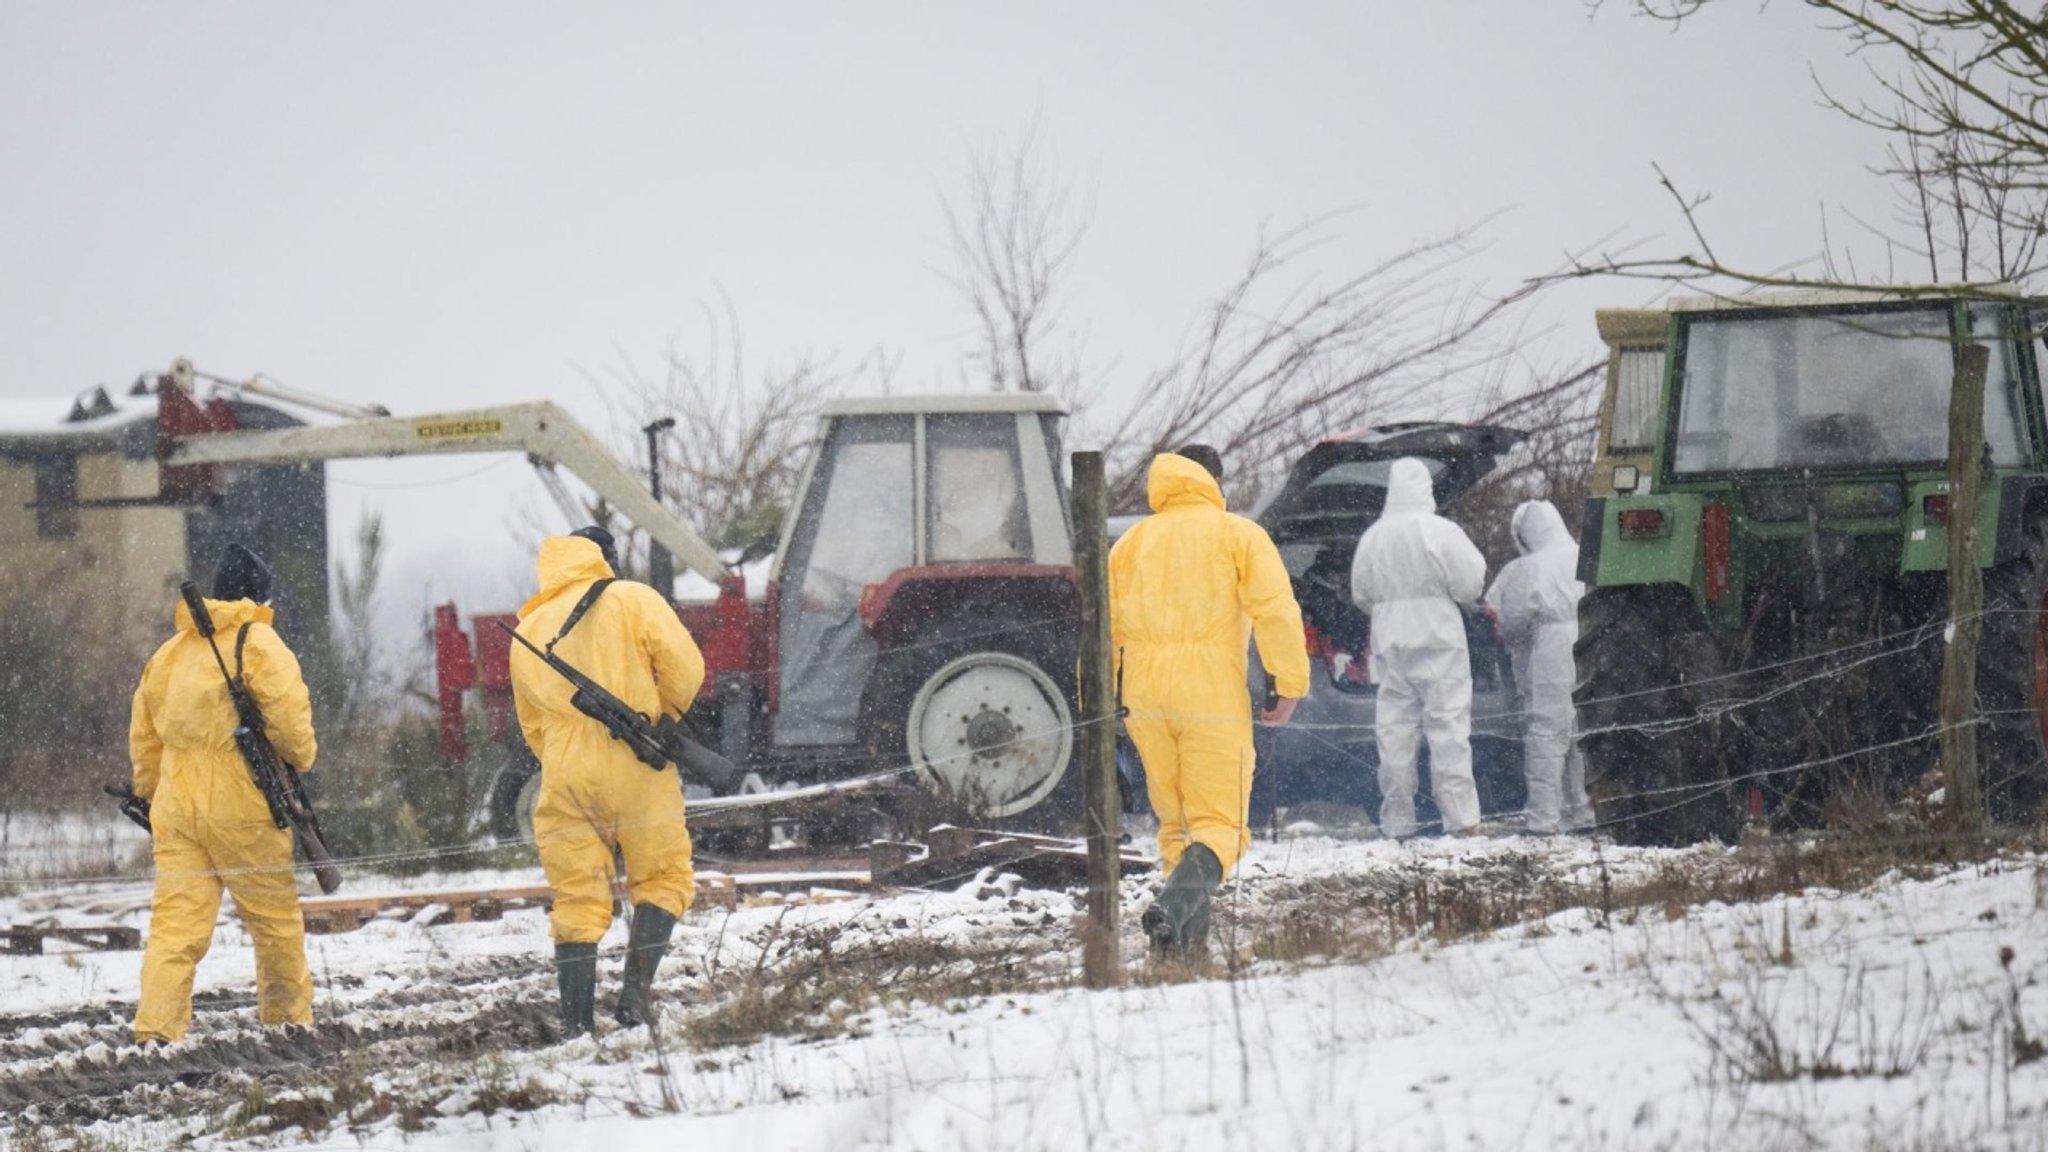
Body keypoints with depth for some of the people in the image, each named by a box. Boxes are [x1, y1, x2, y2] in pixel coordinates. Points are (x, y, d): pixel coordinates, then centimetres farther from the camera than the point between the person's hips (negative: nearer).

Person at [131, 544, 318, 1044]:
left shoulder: (170, 652, 14)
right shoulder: (259, 645, -6)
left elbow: (143, 736, 18)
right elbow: (289, 717, -15)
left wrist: (151, 797, 27)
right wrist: (301, 759, 6)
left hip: (176, 809, 5)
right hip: (241, 807, -5)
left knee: (176, 921, -1)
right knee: (275, 915, 12)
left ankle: (155, 1028, -15)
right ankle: (288, 1018, 22)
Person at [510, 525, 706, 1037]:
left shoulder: (527, 633, 17)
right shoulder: (632, 601, 2)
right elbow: (684, 667, -7)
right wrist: (662, 718, 10)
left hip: (564, 779, 3)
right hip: (635, 771, -3)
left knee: (576, 902, 6)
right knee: (662, 879, 10)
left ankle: (576, 1025, -1)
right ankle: (637, 989, -8)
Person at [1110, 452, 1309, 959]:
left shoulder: (1131, 544, 17)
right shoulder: (1239, 535, 6)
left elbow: (1102, 627, 14)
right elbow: (1275, 609, -7)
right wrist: (1291, 685, -7)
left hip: (1145, 694, 4)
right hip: (1214, 697, -4)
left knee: (1176, 822, 16)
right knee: (1219, 823, -5)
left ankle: (1190, 936, 6)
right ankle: (1175, 905, -31)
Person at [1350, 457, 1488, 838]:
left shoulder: (1373, 537, 2)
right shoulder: (1441, 533, -10)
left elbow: (1361, 594, 10)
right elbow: (1470, 585, -8)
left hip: (1390, 645, 3)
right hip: (1438, 639, -3)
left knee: (1394, 728, 6)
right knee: (1448, 725, -3)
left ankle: (1396, 820, 5)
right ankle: (1459, 815, -9)